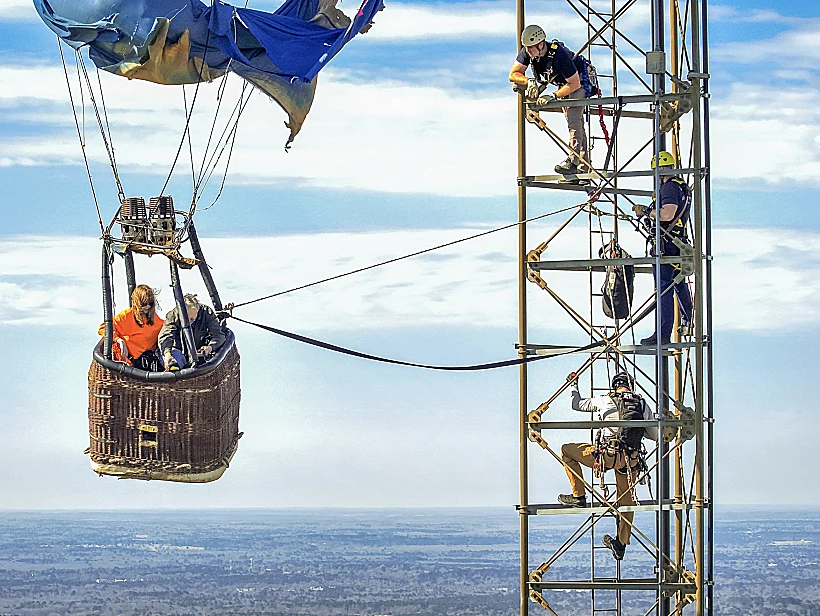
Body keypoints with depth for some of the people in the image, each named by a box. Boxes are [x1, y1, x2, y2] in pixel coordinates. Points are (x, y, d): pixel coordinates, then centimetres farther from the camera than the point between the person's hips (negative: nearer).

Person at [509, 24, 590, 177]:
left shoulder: (559, 54, -39)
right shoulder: (527, 52, -20)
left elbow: (574, 84, -34)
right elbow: (513, 74, -14)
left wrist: (553, 96, -37)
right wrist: (529, 81, -33)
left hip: (579, 80, -8)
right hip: (563, 83, 8)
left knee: (573, 119, -21)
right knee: (575, 123, 11)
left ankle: (573, 161, -25)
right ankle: (583, 164, 16)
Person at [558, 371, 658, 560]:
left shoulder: (605, 401, 1)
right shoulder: (642, 405, 8)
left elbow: (576, 404, 14)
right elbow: (655, 435, 14)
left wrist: (574, 384, 31)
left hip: (607, 455, -4)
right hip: (632, 460, 4)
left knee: (566, 451, 14)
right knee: (626, 499, 22)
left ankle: (579, 496, 12)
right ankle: (621, 545, 28)